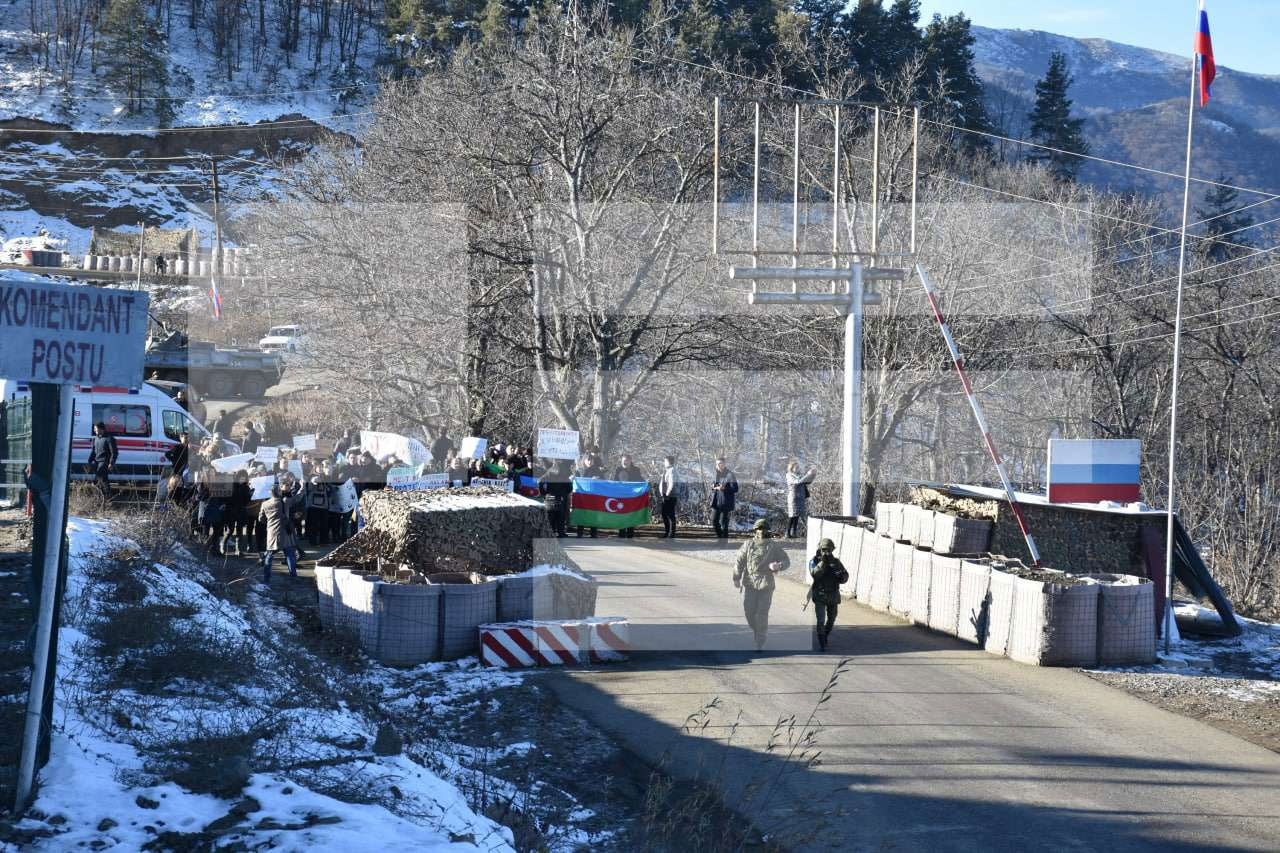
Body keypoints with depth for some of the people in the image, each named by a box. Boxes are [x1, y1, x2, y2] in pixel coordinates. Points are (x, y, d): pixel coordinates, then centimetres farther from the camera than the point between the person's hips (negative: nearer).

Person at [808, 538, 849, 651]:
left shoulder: (836, 562, 1)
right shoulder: (814, 561, -6)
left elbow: (845, 578, -3)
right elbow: (814, 574, -24)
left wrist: (841, 576, -26)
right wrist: (822, 562, -33)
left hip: (833, 597, 3)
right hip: (820, 596, -3)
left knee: (831, 620, 15)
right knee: (821, 620, -12)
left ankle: (824, 636, 38)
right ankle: (822, 644, -5)